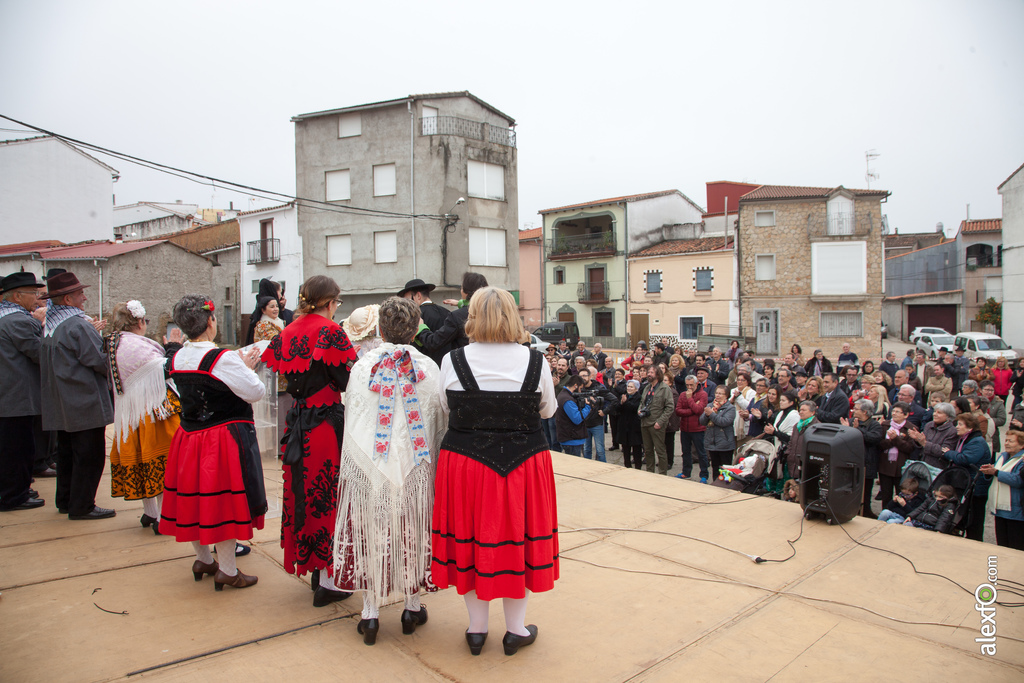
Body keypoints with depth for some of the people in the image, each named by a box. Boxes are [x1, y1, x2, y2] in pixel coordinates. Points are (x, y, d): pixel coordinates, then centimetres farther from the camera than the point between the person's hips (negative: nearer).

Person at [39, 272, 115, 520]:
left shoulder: (49, 326, 11)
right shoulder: (78, 326, -18)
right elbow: (99, 361, -20)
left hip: (61, 405, 10)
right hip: (85, 404, -10)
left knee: (67, 453, 18)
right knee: (90, 455, -2)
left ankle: (65, 501, 28)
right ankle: (81, 506, 3)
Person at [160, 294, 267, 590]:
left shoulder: (177, 359, 3)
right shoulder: (223, 358, -20)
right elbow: (256, 393, -16)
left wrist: (240, 367, 13)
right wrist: (247, 368, 1)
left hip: (189, 436, 7)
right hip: (225, 439, -7)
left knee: (195, 498, 17)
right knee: (224, 500, 2)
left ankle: (203, 560, 34)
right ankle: (227, 571, 12)